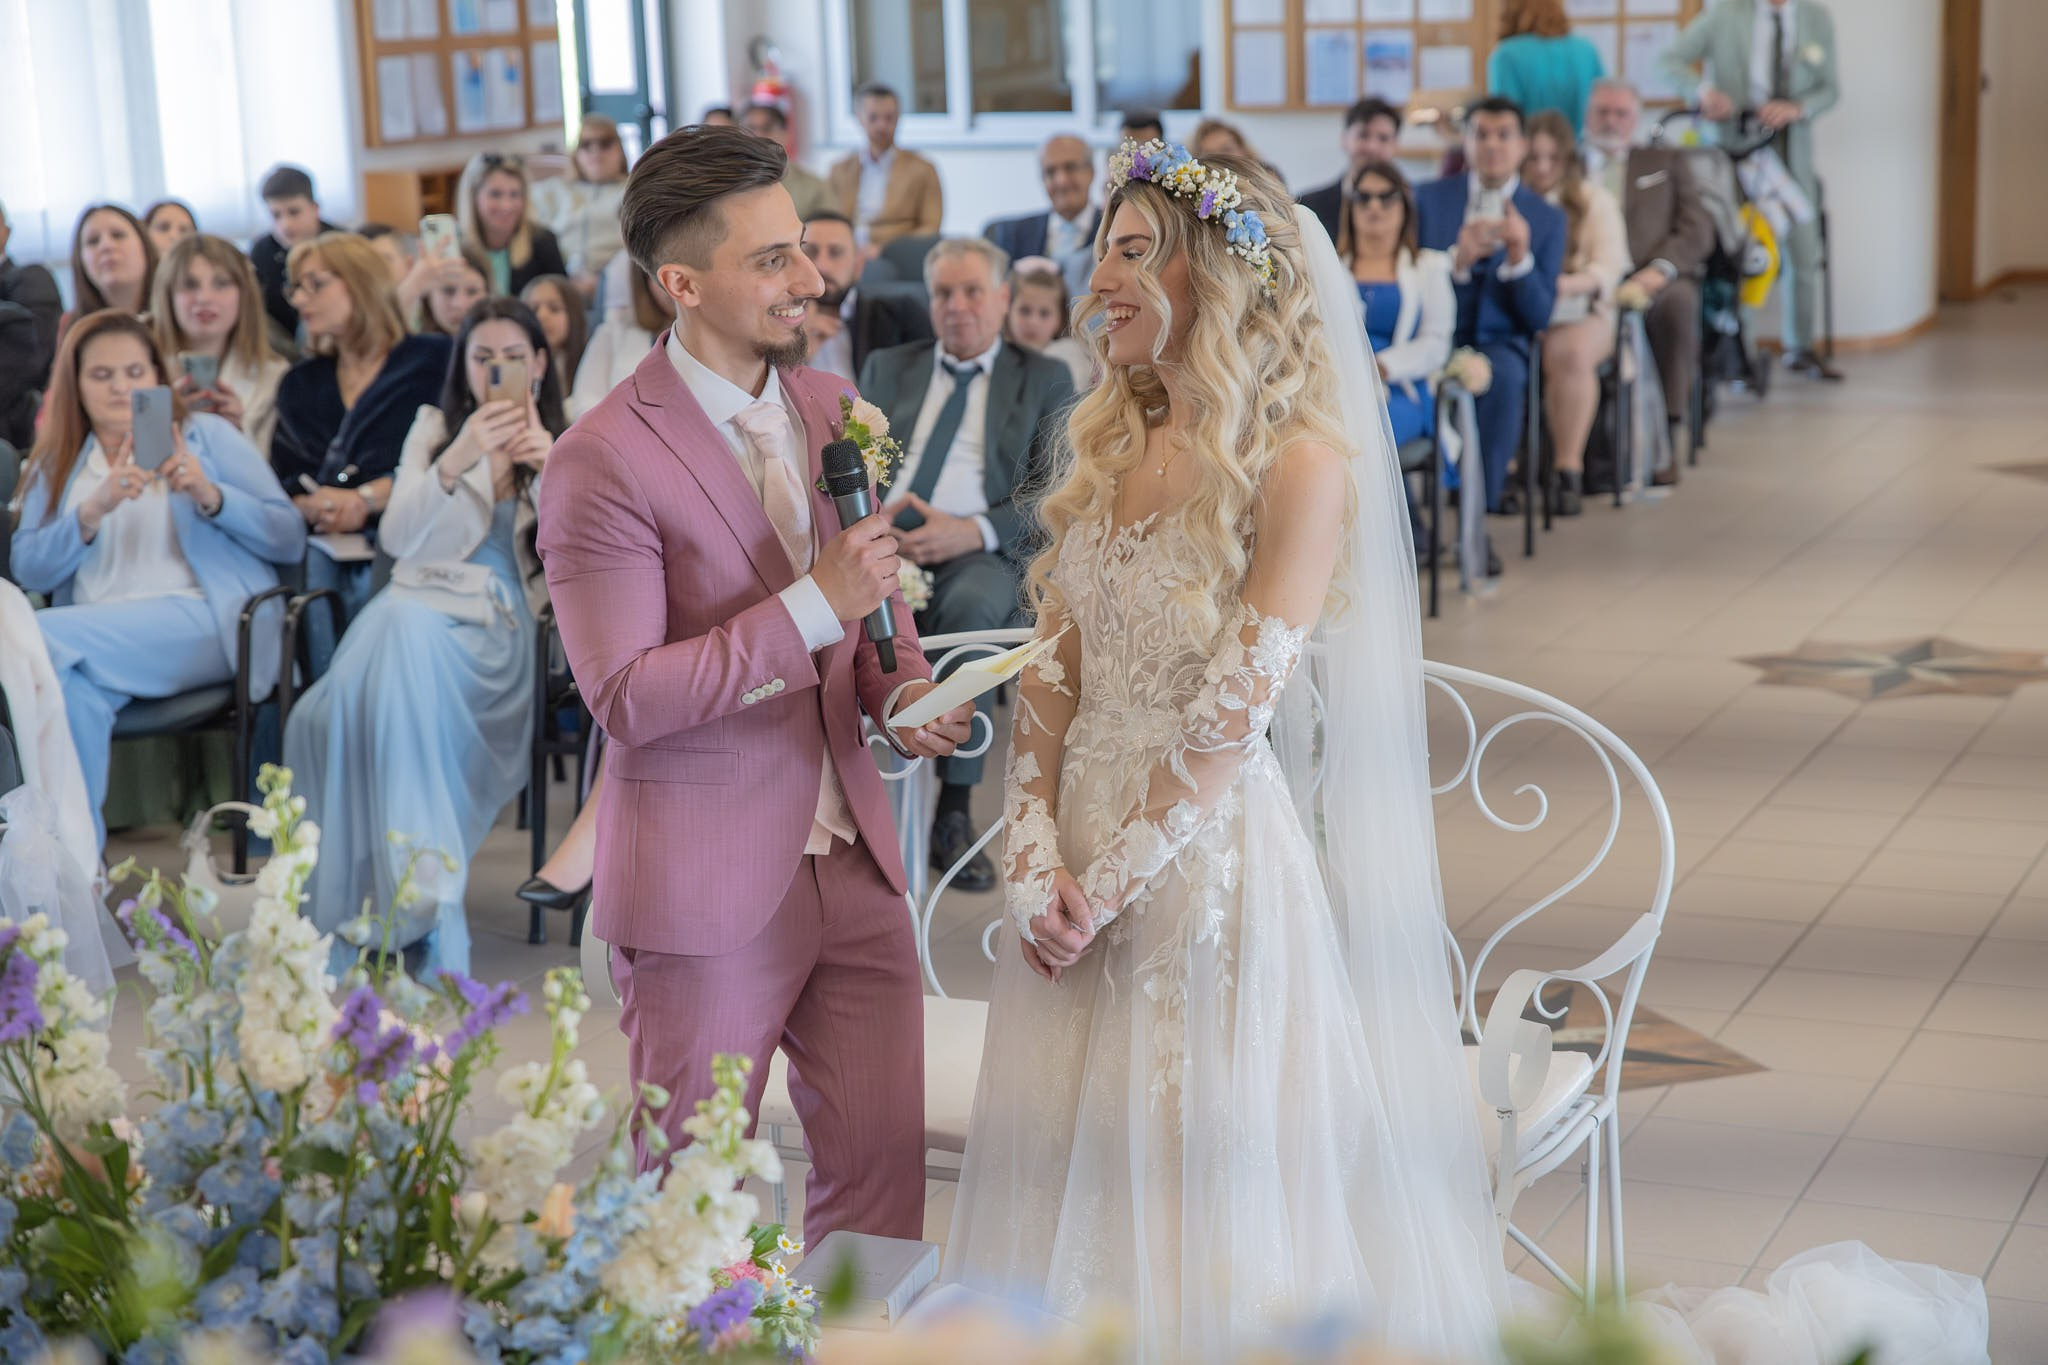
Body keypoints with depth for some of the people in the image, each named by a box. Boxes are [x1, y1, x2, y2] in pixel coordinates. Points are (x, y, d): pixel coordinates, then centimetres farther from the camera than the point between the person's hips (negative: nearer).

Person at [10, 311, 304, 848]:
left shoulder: (208, 435, 13)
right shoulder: (56, 464, 22)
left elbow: (290, 541, 4)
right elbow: (28, 570, 7)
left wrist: (210, 497, -13)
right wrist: (93, 510, -9)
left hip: (202, 621, -3)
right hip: (97, 636, 3)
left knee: (41, 636, -29)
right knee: (75, 696, -35)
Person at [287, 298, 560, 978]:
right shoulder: (435, 428, 22)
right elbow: (396, 537, 6)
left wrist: (552, 472, -13)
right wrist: (455, 462, -11)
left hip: (499, 625, -1)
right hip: (417, 603, 2)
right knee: (394, 629, -37)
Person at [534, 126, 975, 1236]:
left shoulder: (831, 407, 7)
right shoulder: (602, 462, -15)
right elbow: (625, 697, -19)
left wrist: (901, 690, -1)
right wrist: (815, 607, -23)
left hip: (851, 858, 6)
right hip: (708, 883, -6)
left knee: (884, 1157, 9)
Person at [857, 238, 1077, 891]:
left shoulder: (1044, 380, 17)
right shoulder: (887, 368, 27)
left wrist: (975, 531, -13)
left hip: (982, 551, -2)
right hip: (883, 543, 2)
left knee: (971, 607, -39)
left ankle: (954, 813, -30)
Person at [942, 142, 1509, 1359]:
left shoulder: (1302, 462, -13)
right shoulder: (1107, 444, 8)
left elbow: (1234, 711, -16)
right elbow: (1052, 672, 6)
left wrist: (1110, 882, -13)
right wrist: (1038, 856, -6)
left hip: (1220, 857, -6)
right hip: (1084, 863, 6)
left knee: (1218, 1188, 6)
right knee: (1073, 1180, 14)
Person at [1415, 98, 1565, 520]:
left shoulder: (1547, 219, 9)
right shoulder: (1429, 199, 11)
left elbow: (1539, 318, 3)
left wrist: (1520, 256, -14)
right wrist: (1458, 259, -15)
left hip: (1500, 343, 0)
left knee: (1503, 375, -37)